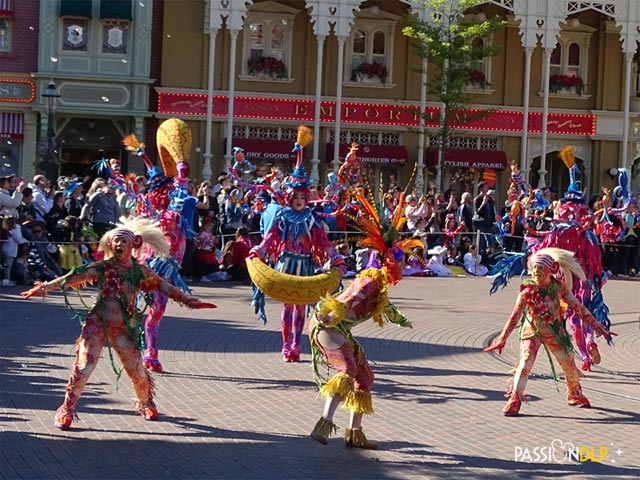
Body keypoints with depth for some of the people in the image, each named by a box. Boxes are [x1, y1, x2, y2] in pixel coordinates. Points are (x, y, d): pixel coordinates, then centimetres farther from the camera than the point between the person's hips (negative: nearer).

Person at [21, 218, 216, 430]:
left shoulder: (140, 271, 4)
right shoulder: (102, 268, -2)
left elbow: (164, 287, 6)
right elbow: (73, 278, -8)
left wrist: (189, 301, 2)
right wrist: (43, 287, -16)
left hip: (124, 328, 2)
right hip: (97, 323, -2)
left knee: (136, 369, 5)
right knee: (84, 365, -11)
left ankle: (145, 403, 33)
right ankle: (67, 409, 0)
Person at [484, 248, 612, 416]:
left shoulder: (559, 287, -9)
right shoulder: (527, 290, -15)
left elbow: (577, 306, -1)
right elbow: (515, 315, -14)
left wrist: (596, 325, 1)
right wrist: (502, 338, -18)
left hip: (555, 331, 3)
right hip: (532, 331, -2)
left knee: (569, 363, 11)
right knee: (525, 362, -20)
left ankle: (575, 396, 36)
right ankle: (514, 400, -18)